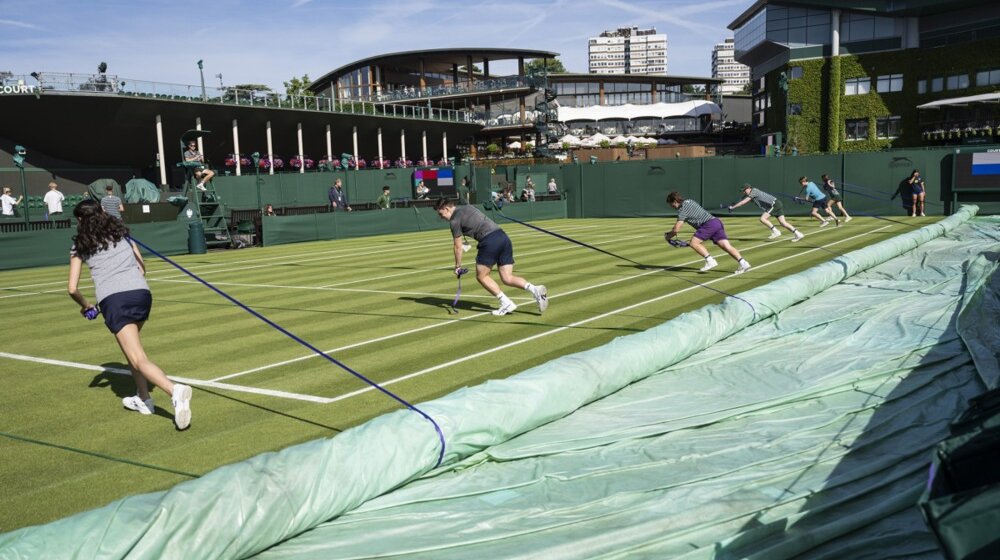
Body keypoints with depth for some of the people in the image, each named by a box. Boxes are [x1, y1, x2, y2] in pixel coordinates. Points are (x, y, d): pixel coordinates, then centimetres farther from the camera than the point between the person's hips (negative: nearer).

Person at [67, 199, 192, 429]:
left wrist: (85, 305, 28)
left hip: (113, 300, -4)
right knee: (132, 348, 28)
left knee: (139, 360, -12)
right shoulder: (122, 233, 22)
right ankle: (143, 398, 29)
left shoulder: (80, 246, 14)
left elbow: (72, 289, 10)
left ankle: (175, 390, -35)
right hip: (141, 293, 5)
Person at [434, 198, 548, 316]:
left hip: (489, 241, -8)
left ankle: (506, 303, 2)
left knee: (482, 276, 8)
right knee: (507, 278, 8)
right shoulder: (468, 207, 24)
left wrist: (458, 266, 17)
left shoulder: (454, 220, 2)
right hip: (503, 236, 8)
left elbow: (458, 247, 5)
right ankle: (535, 289, -12)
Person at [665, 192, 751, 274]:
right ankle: (743, 263, -11)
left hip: (709, 224, -9)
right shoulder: (689, 202, 25)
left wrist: (668, 236, 14)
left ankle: (710, 261, -14)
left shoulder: (682, 209, -2)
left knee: (694, 243, -6)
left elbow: (676, 230, -4)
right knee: (727, 246, 0)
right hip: (717, 221, 9)